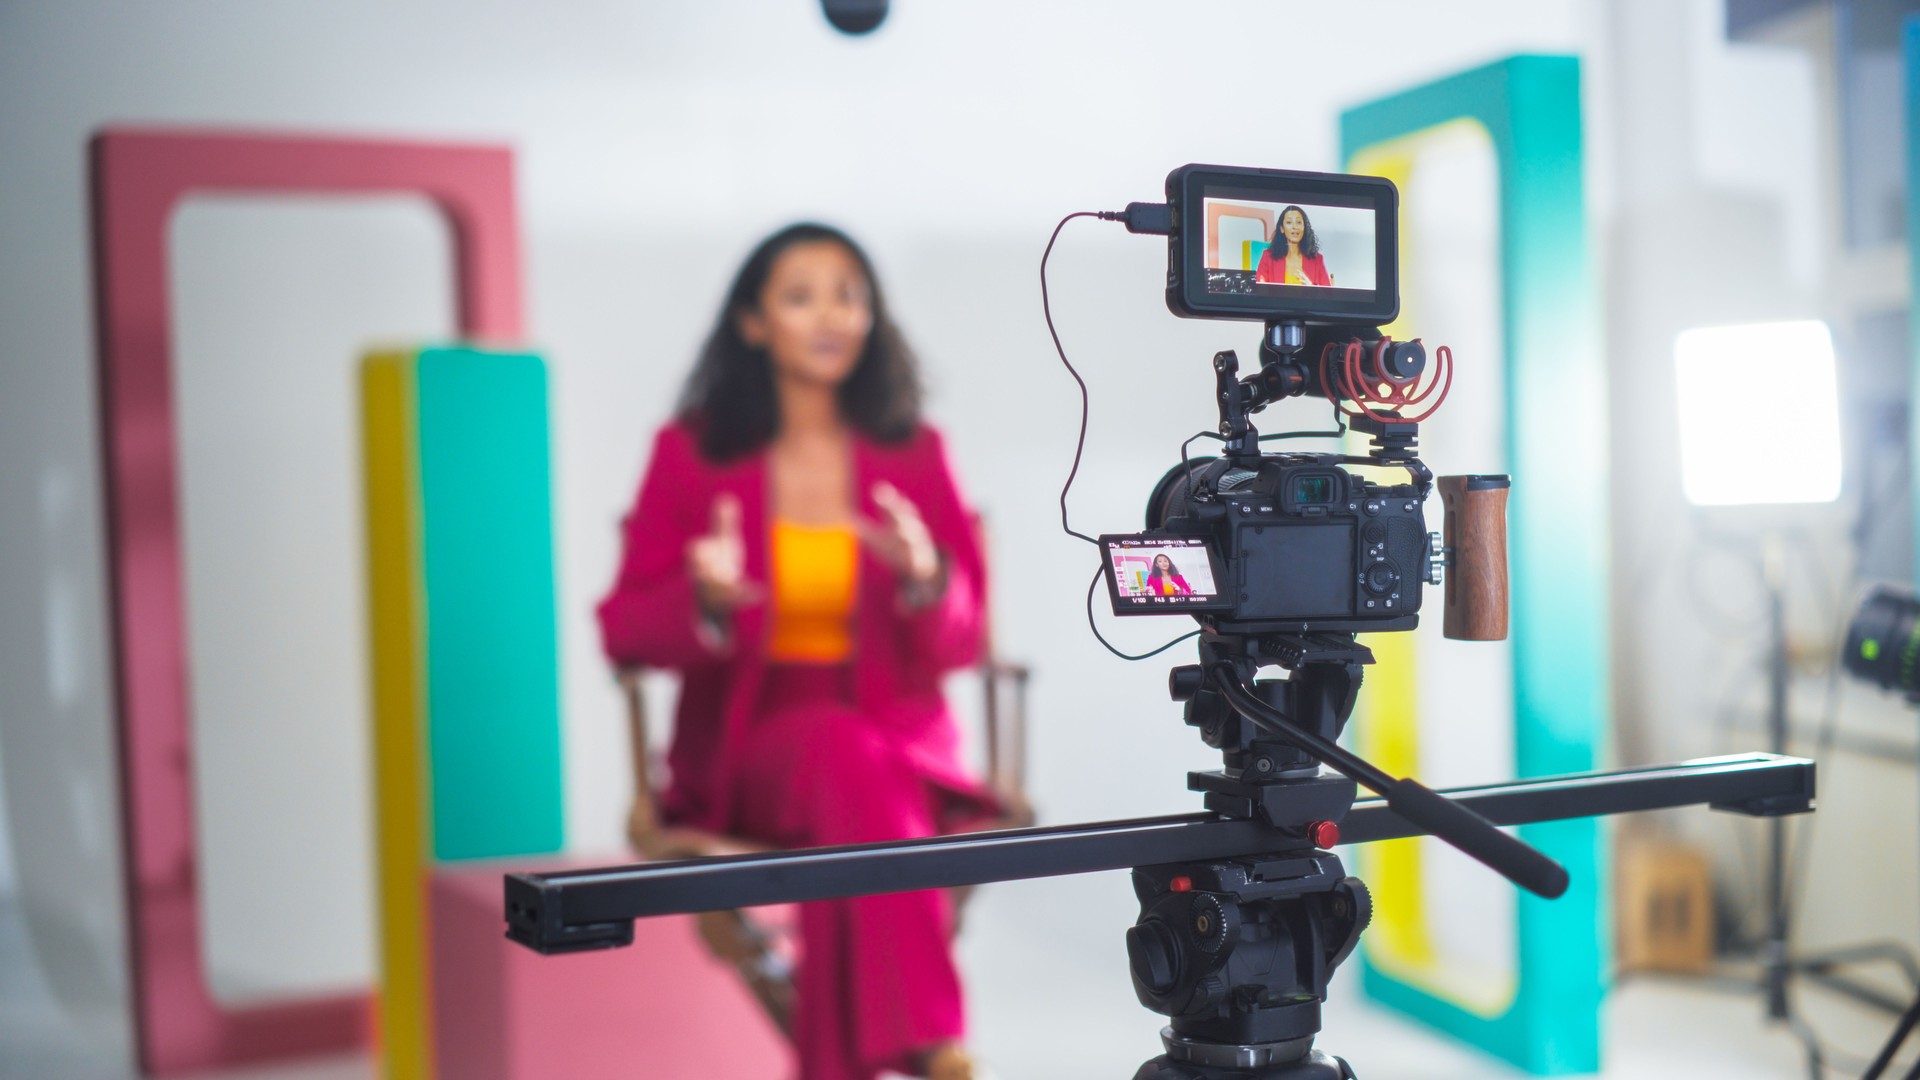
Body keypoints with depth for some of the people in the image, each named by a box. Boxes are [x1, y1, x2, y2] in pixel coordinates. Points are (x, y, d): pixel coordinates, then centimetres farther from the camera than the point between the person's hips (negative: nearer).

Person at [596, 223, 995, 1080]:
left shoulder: (914, 454, 7)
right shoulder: (692, 452, 3)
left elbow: (957, 643, 4)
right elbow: (625, 631, 2)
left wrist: (926, 580, -19)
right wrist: (707, 601, -19)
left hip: (900, 737, 1)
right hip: (746, 745, -1)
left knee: (853, 794, -35)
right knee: (847, 754, -36)